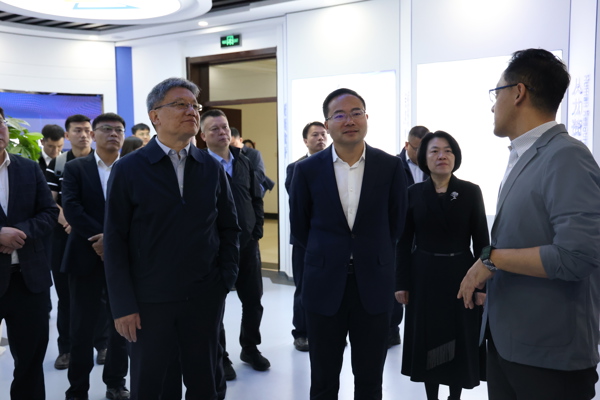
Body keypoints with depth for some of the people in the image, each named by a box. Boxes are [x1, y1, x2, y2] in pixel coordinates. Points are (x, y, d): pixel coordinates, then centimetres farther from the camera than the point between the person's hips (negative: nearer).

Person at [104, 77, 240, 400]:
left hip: (205, 297, 2)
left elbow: (229, 226, 9)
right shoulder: (128, 169, -5)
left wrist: (227, 277, -1)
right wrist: (123, 304, -9)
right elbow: (115, 241, -6)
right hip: (149, 299, -2)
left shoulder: (212, 168, 4)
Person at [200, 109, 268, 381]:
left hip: (247, 243, 5)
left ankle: (250, 348, 31)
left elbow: (256, 198, 14)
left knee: (253, 300, 11)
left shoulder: (243, 162, 9)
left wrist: (257, 230, 5)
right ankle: (220, 357, 23)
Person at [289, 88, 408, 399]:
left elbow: (396, 222, 8)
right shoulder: (307, 169, -4)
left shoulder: (391, 166, -4)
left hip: (374, 285, 0)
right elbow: (299, 226, 8)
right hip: (324, 285, 0)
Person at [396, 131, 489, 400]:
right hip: (424, 277, 1)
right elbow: (404, 241, 0)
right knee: (427, 339, 8)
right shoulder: (414, 193, 0)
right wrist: (401, 283, -3)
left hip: (460, 275, 0)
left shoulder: (471, 192, -2)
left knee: (460, 340, 8)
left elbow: (481, 240, -2)